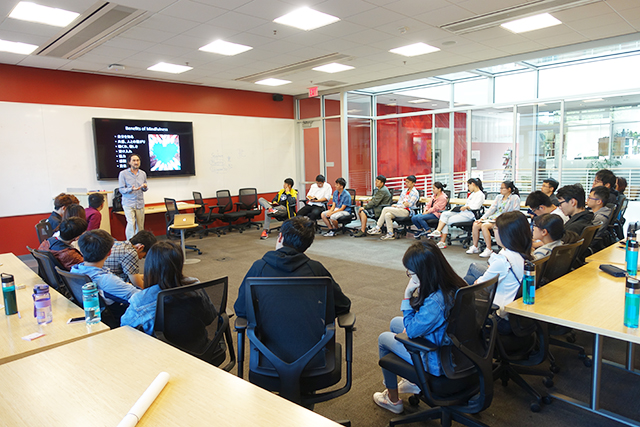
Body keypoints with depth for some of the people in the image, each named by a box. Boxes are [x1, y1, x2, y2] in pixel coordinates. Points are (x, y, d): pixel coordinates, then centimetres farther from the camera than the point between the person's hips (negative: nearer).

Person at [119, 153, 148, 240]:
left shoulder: (143, 174, 10)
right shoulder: (123, 173, -3)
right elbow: (121, 189, -5)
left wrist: (145, 187, -8)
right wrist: (131, 189, -23)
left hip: (140, 203, 4)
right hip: (128, 204, -4)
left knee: (140, 226, 6)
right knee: (131, 223, -16)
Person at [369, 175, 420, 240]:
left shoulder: (415, 193, -3)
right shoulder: (405, 190, 21)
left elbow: (409, 204, -10)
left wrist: (397, 206, -11)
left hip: (407, 212, -7)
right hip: (400, 210, 7)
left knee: (386, 209, -22)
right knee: (387, 215, -23)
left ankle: (377, 228, -13)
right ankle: (390, 234, -16)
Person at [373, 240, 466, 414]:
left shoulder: (435, 302, -38)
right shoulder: (455, 285, -10)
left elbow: (411, 331, -21)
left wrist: (407, 296, -21)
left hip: (437, 362, -8)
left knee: (383, 339, 12)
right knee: (395, 322, 23)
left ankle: (393, 399, 30)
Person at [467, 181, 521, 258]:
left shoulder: (515, 198, -1)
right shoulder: (499, 197, 19)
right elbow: (492, 208, 11)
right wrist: (482, 218, -4)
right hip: (493, 217, 7)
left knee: (484, 226, -32)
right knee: (476, 224, -16)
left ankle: (489, 250, -28)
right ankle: (475, 247, -6)